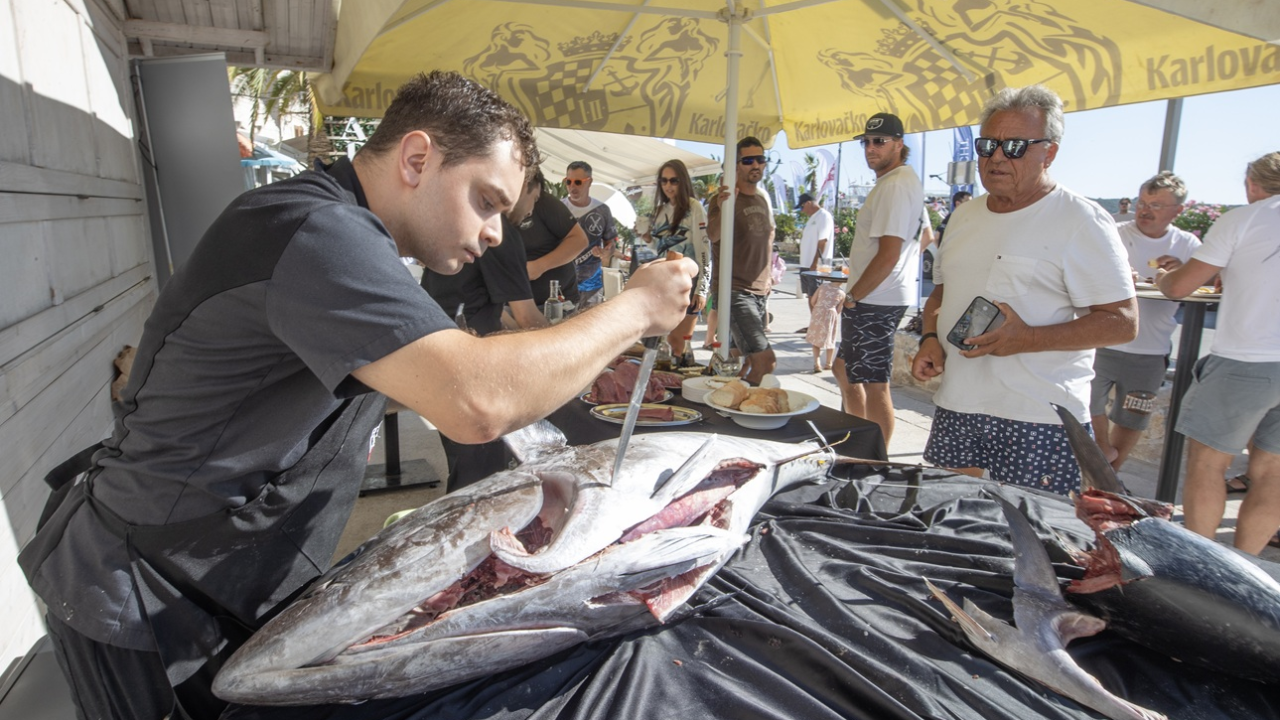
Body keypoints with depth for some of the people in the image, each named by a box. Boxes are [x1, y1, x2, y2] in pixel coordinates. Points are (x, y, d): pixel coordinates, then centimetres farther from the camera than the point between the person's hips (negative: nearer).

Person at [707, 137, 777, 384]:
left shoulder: (764, 200, 13)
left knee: (744, 362, 11)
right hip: (734, 290, -7)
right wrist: (722, 210, -49)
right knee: (766, 360, -18)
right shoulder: (726, 198, -10)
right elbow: (713, 235, -29)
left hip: (758, 291, 7)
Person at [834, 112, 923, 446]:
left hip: (873, 301, -12)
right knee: (845, 369, 21)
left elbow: (888, 255, -23)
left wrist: (852, 297, -14)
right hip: (876, 297, 12)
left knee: (874, 386, -4)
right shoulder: (905, 181, 18)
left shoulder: (895, 185, -16)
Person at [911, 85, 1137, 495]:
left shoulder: (1082, 222, -7)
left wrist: (1028, 339, -22)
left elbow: (1123, 322, -10)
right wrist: (930, 338, 4)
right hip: (956, 407, 6)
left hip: (1039, 420, -6)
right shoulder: (963, 217, 14)